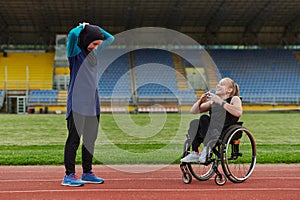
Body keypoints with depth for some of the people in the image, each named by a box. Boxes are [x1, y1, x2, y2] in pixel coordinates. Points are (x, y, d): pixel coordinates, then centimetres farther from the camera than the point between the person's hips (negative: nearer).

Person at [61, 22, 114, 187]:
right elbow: (72, 34, -23)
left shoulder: (95, 52, 15)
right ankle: (69, 175, -2)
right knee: (74, 139, -6)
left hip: (93, 104, 7)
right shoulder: (76, 52, -5)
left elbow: (110, 38, 24)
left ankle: (87, 173, 19)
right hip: (77, 103, -7)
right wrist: (83, 27, -3)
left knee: (90, 139, 10)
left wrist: (94, 28, 13)